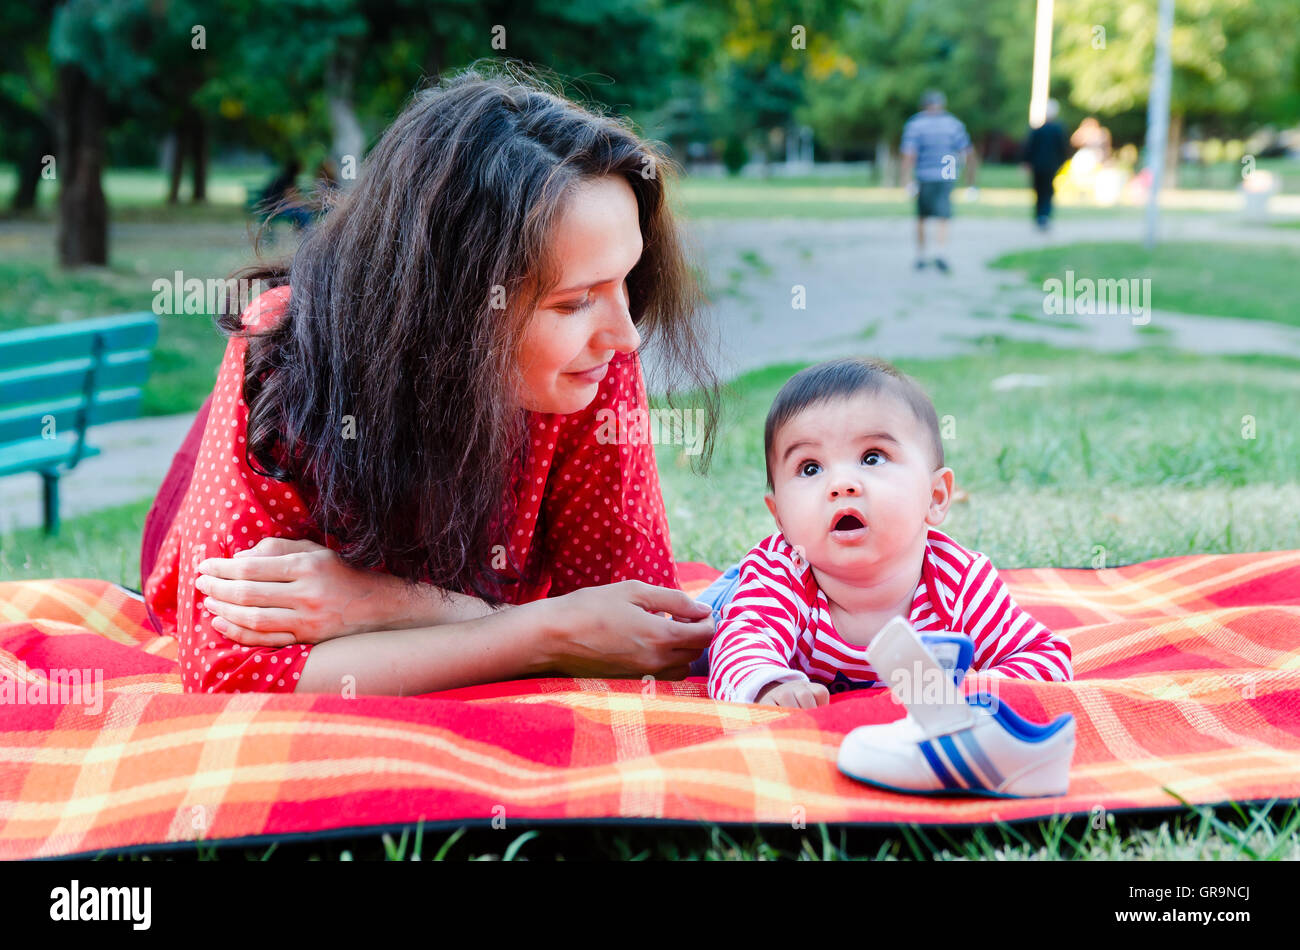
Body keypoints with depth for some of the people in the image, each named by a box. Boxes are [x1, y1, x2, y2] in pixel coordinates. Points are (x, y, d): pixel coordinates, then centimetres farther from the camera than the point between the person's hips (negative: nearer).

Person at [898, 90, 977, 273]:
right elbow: (968, 154, 4)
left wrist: (906, 181, -16)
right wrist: (970, 182, 9)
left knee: (921, 217, 15)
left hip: (924, 177, 0)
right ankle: (939, 252, -24)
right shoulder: (954, 124, 6)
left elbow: (909, 155, -11)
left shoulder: (915, 124, 0)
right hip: (947, 177, 0)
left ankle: (920, 257, 18)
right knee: (942, 218, -2)